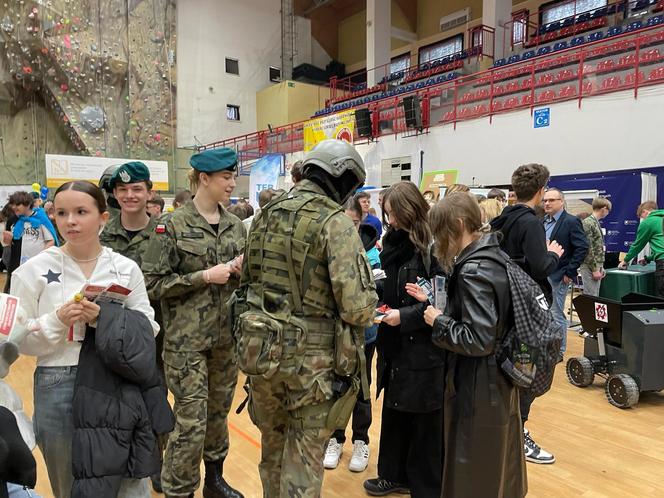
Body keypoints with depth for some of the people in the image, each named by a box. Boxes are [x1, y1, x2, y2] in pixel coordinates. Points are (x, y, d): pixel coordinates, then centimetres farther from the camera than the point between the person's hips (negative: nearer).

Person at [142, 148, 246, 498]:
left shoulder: (235, 225, 7)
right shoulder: (173, 226, -9)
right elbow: (153, 283, -10)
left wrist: (242, 268, -6)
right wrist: (204, 276, -18)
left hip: (226, 335, 5)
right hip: (187, 338, -5)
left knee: (219, 412, 17)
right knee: (191, 421, -1)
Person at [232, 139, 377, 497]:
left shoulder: (265, 215, 6)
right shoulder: (335, 222, -14)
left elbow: (248, 279, 13)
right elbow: (356, 306, -21)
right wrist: (368, 306, 1)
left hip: (262, 348, 6)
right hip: (312, 356, -6)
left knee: (273, 442, 25)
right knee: (304, 453, 12)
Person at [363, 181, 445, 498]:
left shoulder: (433, 247, -15)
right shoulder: (397, 243, 9)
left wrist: (406, 316, -21)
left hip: (424, 351, -7)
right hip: (396, 346, 8)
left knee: (426, 424, 9)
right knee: (394, 413, 19)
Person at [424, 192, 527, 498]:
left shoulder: (473, 271, -25)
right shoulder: (494, 256, 3)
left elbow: (479, 340, -26)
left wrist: (438, 321, -14)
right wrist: (439, 306, 6)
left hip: (478, 384, -9)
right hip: (499, 377, 9)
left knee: (475, 471, 10)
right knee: (499, 457, 26)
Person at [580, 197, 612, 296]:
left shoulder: (596, 223, 15)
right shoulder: (588, 223, -14)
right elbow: (588, 248, -19)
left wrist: (600, 267, 17)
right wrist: (594, 269, -18)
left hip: (596, 267, 9)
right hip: (589, 267, -9)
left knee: (595, 296, 12)